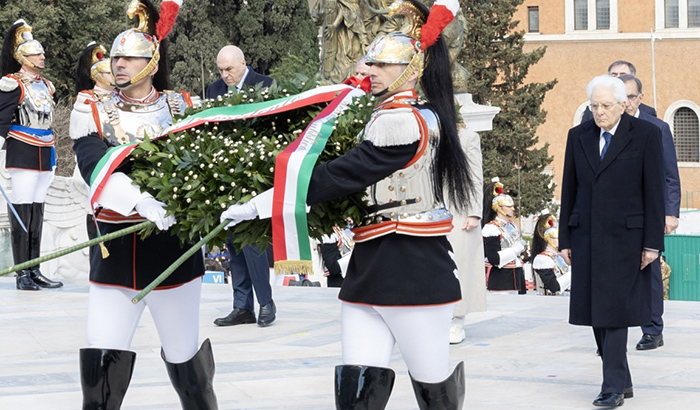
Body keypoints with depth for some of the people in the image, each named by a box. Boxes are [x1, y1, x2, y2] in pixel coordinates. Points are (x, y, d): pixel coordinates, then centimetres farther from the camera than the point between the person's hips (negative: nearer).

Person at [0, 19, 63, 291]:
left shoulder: (45, 86, 16)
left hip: (44, 156, 8)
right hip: (23, 156, -8)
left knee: (37, 214, 8)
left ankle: (35, 271, 11)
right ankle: (22, 275, -5)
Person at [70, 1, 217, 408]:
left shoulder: (184, 108, 5)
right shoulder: (92, 114, 1)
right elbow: (96, 169, -16)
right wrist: (142, 202, -33)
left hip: (173, 244, 0)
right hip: (115, 248, 0)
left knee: (184, 352, 9)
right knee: (102, 357, -6)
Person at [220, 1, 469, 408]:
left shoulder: (400, 123, -15)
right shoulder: (426, 115, 15)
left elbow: (342, 175, -21)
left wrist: (260, 204, -20)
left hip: (412, 269, -10)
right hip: (371, 265, 10)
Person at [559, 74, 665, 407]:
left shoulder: (646, 135, -3)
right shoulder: (578, 136, 9)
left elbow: (654, 191, -3)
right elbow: (569, 190, 12)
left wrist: (652, 243, -7)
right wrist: (565, 239, 9)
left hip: (625, 238, -4)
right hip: (586, 238, 4)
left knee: (614, 311, -9)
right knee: (596, 313, 6)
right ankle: (622, 382, 17)